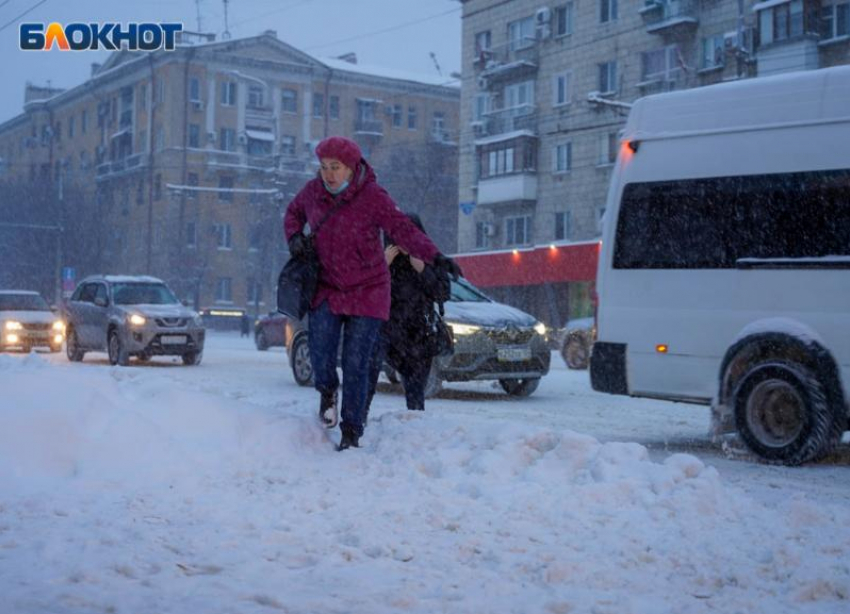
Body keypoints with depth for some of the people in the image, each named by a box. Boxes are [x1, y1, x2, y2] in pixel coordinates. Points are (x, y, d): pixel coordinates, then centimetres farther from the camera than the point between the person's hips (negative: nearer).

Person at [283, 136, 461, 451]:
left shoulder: (372, 196, -14)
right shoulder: (313, 191, -1)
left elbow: (403, 229, -21)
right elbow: (294, 212, 20)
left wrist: (435, 257, -36)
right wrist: (294, 236, -1)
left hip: (367, 291, -3)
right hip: (326, 287, 3)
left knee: (356, 364, -4)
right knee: (320, 351, -14)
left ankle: (351, 432, 10)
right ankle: (327, 391, 22)